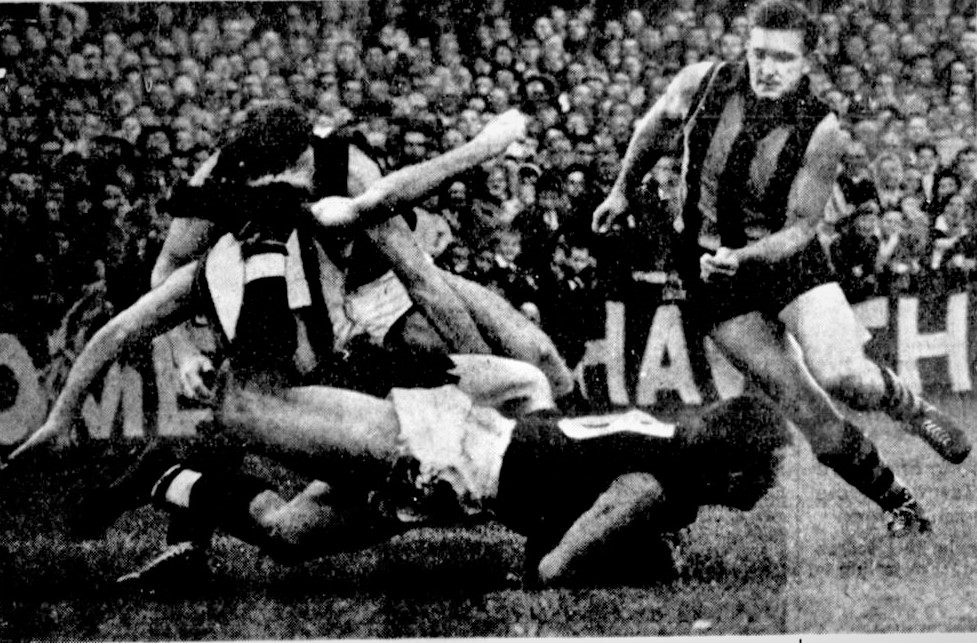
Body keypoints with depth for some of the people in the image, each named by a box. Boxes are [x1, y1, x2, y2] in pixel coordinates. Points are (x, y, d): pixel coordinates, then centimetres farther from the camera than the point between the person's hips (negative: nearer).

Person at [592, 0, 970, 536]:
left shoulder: (821, 131, -17)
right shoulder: (703, 84, -11)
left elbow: (800, 226, -13)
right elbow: (658, 124, 11)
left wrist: (741, 258, -29)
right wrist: (623, 191, 21)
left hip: (790, 261, -1)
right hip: (711, 271, 2)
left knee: (846, 379, -26)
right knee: (808, 410, -7)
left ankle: (909, 407, 9)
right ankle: (898, 504, 10)